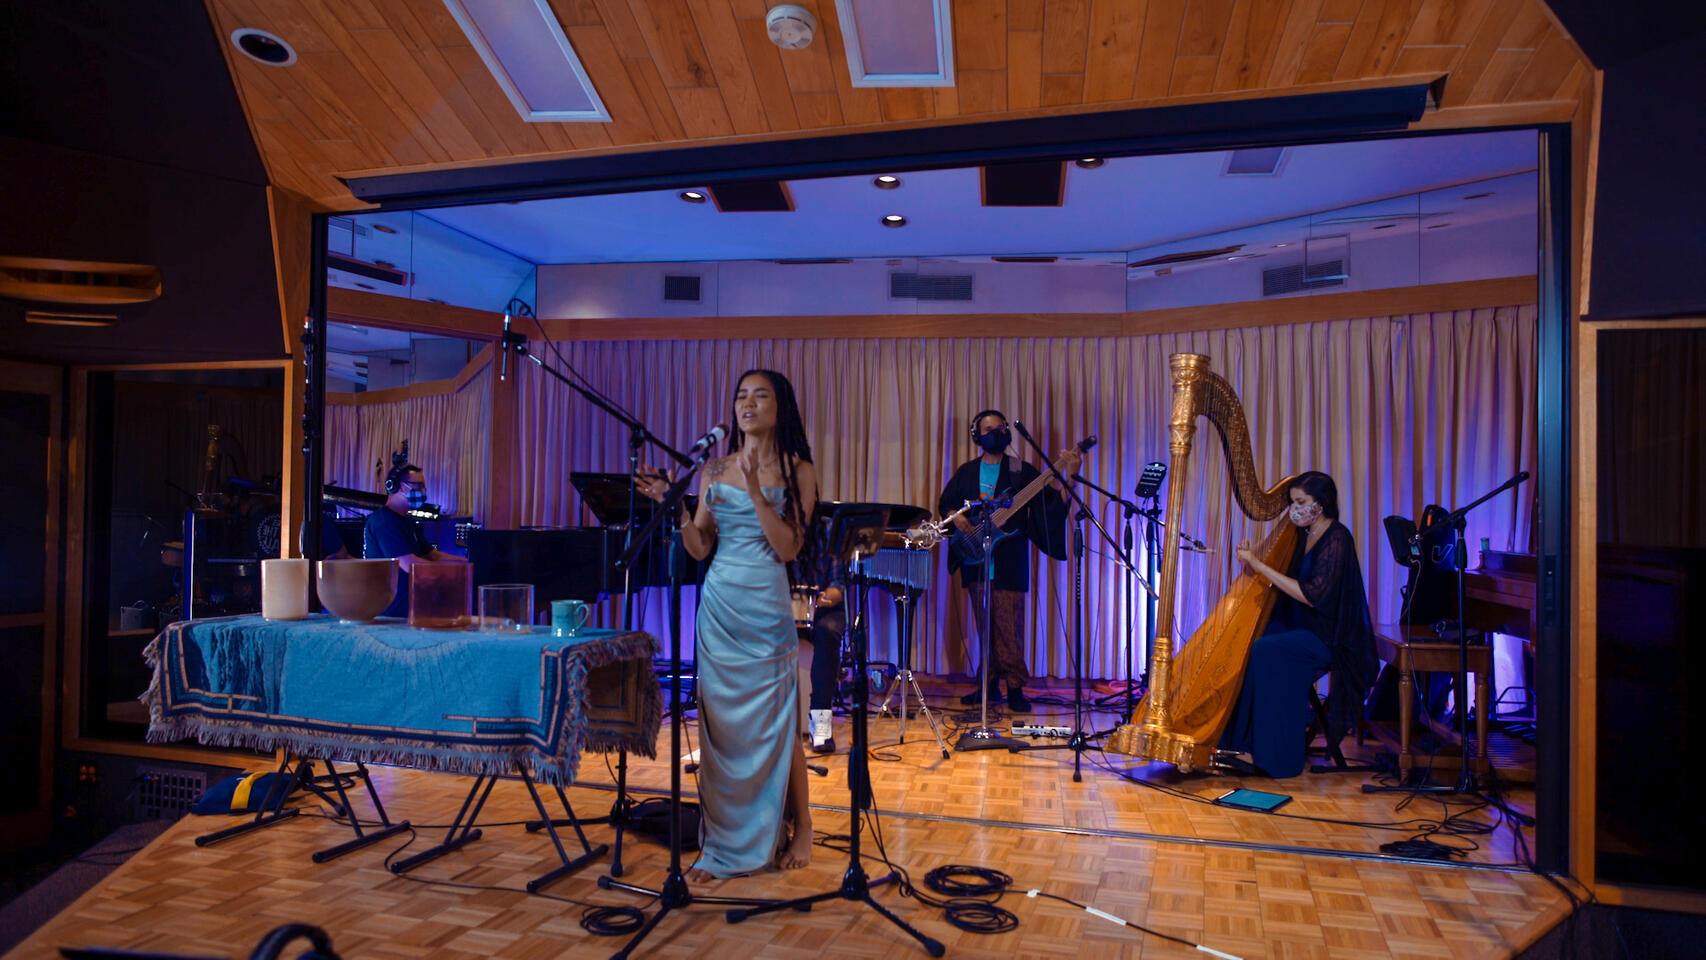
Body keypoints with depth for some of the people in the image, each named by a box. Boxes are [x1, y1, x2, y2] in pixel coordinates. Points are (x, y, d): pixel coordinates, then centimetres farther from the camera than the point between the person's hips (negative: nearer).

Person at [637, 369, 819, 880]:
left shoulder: (797, 470, -1)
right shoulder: (714, 470, 8)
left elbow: (788, 549, -10)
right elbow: (699, 549, 6)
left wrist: (756, 492, -19)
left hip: (766, 604, -3)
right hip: (718, 603, 3)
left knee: (775, 723, 1)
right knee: (721, 722, 6)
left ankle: (800, 830, 21)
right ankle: (725, 844, 18)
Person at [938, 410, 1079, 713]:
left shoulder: (1020, 470, 3)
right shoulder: (967, 471, 12)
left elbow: (1052, 495, -5)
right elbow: (945, 502, 15)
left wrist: (1068, 473, -20)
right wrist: (956, 517, -5)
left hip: (1009, 559, -3)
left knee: (1008, 622, -7)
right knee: (984, 623, 9)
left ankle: (1015, 687, 1)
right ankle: (991, 684, 18)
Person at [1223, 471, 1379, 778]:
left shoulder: (1337, 538, -13)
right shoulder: (1304, 536, 12)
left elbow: (1312, 595, -23)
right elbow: (1285, 587, 13)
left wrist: (1261, 566, -22)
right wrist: (1252, 560, -2)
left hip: (1329, 637, -8)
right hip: (1295, 626, 8)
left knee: (1265, 650, -30)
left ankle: (1274, 757, -21)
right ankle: (1236, 743, -12)